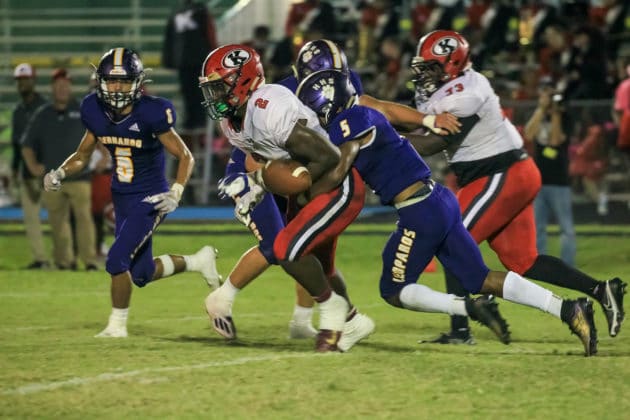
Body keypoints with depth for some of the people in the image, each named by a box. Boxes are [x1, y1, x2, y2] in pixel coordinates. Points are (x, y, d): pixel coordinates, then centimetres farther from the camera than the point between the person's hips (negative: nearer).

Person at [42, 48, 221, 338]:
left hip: (150, 200, -7)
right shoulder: (96, 112, -6)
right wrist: (59, 173, -10)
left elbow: (185, 157, -13)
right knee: (142, 274, 14)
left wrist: (176, 192, -26)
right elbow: (83, 155, 9)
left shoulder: (150, 113, -22)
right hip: (122, 198, 7)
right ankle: (198, 261, 39)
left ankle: (117, 324, 4)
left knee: (117, 260, -16)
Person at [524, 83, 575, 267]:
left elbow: (555, 140, -14)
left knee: (566, 227, -4)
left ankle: (567, 267, -3)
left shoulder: (564, 119, 0)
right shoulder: (537, 116, 11)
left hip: (559, 182, -4)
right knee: (536, 227, 6)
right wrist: (542, 109, -10)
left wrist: (555, 114, -15)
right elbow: (529, 135, -8)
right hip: (538, 180, 4)